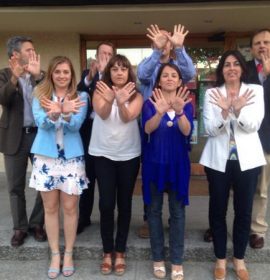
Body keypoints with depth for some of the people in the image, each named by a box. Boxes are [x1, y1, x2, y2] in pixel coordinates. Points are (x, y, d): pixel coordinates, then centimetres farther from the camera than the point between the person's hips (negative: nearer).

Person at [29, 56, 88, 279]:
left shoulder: (80, 97, -1)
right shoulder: (40, 95, 3)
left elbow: (76, 125, -14)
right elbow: (41, 123, -13)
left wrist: (65, 114, -36)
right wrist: (55, 113, -34)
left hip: (72, 157, -1)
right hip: (46, 157, 1)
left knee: (70, 207, 6)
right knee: (50, 207, 10)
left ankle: (68, 253, 24)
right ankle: (55, 254, 26)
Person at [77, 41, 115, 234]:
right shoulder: (87, 73, 10)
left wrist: (103, 72, -21)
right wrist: (89, 77, -22)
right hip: (89, 130, 2)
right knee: (88, 175, 9)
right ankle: (84, 218, 20)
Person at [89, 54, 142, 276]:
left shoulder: (136, 95, -1)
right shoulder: (100, 91, -1)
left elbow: (128, 117, -20)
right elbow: (102, 114, -21)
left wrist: (121, 102, -42)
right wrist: (109, 99, -42)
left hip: (129, 155, 1)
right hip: (103, 154, 0)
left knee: (124, 204, 6)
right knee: (106, 204, 0)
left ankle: (120, 252, 20)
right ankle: (107, 252, 15)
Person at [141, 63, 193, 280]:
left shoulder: (186, 103, 1)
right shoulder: (150, 103, -1)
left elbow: (187, 131, -17)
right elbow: (148, 128, -19)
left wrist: (179, 111, -36)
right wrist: (160, 112, -39)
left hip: (178, 162, 1)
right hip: (154, 162, 0)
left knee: (177, 211, 5)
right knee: (154, 210, 8)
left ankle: (177, 261, 18)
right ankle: (158, 258, 24)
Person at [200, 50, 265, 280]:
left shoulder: (255, 91, 3)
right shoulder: (212, 93, 2)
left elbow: (253, 125, -9)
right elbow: (210, 130, -7)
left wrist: (238, 109, -27)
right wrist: (224, 111, -25)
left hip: (247, 159, 1)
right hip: (218, 159, 0)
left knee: (244, 211, 9)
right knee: (217, 210, 7)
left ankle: (239, 259, 29)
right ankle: (221, 259, 26)